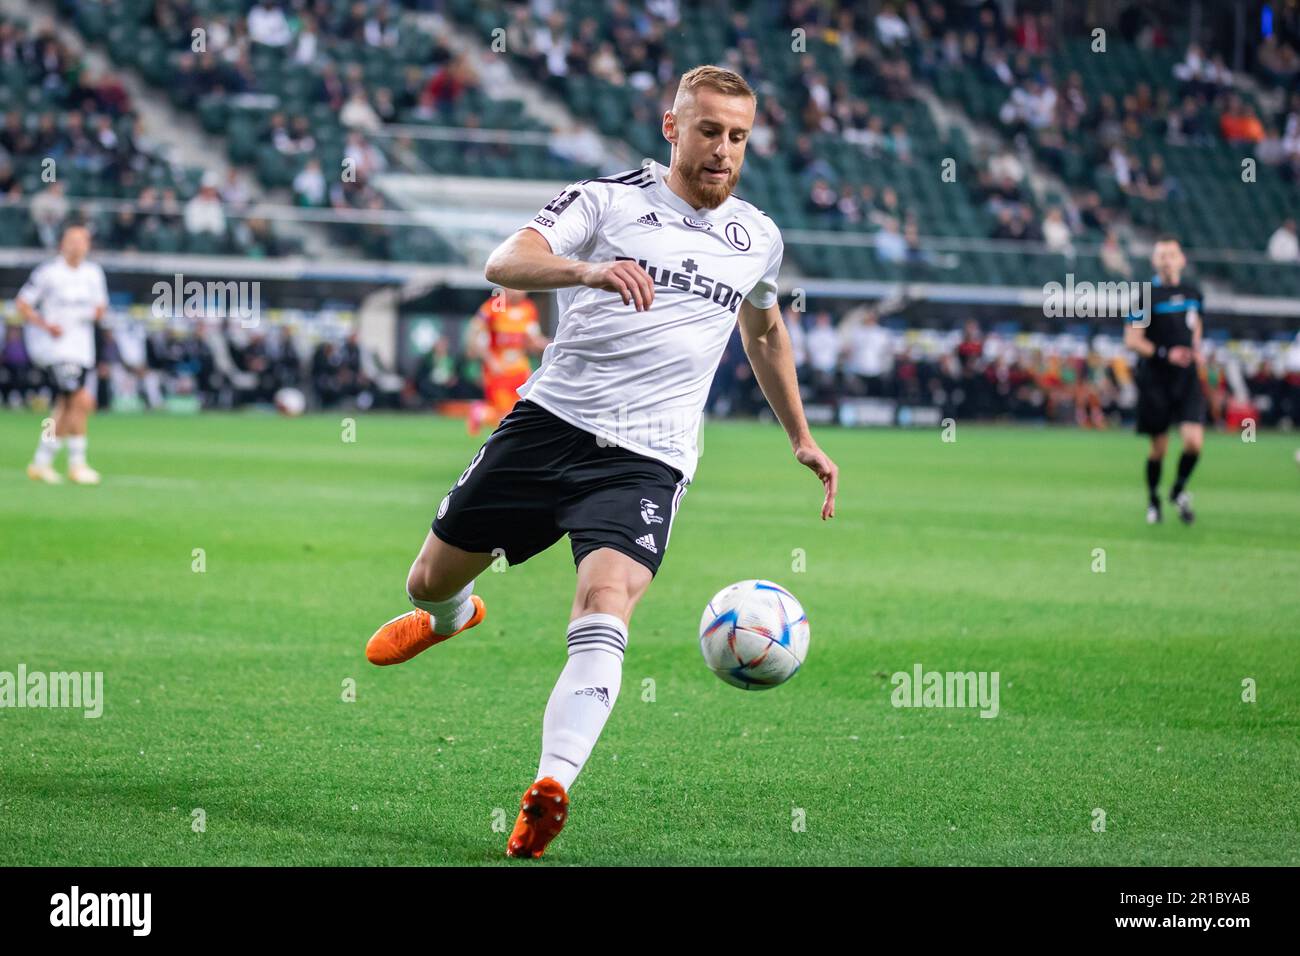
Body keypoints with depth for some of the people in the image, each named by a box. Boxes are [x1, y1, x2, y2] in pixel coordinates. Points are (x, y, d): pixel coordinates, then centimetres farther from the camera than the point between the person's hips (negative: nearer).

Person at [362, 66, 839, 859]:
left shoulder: (759, 238, 13)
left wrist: (801, 438, 36)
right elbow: (505, 263, -17)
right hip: (550, 424, 0)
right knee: (431, 582, 12)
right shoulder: (609, 199, -1)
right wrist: (589, 270, -36)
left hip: (647, 459, 1)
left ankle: (550, 790, -36)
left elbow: (766, 331, 35)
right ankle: (455, 615, 51)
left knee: (605, 607, -26)